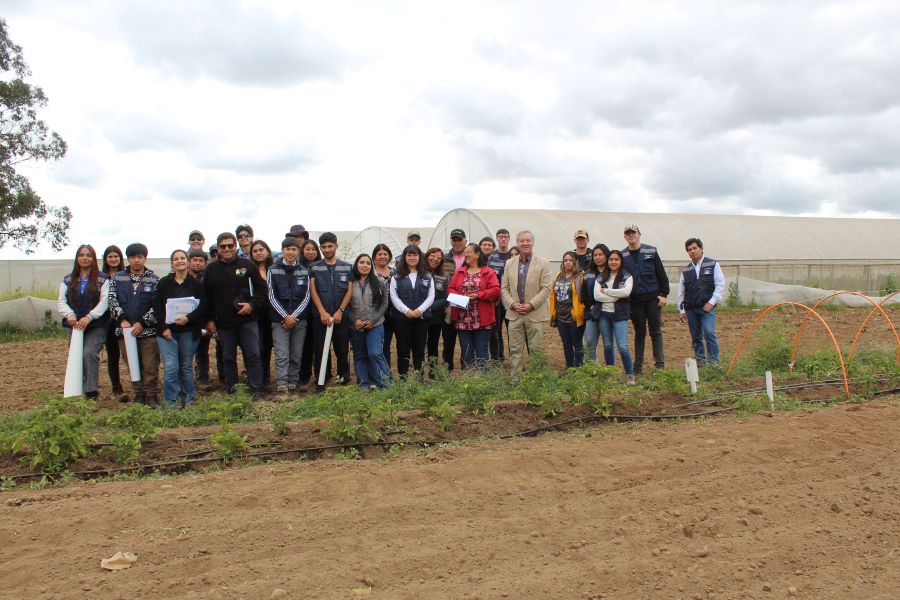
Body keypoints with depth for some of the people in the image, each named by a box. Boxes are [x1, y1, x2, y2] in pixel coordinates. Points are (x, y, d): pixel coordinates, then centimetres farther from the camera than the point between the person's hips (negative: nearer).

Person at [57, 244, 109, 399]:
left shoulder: (102, 279, 0)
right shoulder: (68, 280, 13)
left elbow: (104, 302, -9)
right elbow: (61, 301, 7)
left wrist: (89, 317, -21)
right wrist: (70, 315, -14)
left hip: (96, 326, -4)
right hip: (74, 326, 5)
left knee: (89, 353, -21)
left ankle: (91, 391, -14)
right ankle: (80, 391, 15)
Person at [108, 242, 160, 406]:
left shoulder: (154, 279, 3)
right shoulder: (117, 278, 11)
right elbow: (112, 301, 2)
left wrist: (142, 323, -11)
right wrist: (122, 320, -11)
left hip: (148, 330, -2)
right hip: (125, 330, 2)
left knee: (150, 366, -4)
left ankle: (152, 397, 5)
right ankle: (139, 396, 18)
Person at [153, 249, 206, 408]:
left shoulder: (196, 284, 4)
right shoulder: (163, 283, 5)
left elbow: (203, 306, -3)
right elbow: (157, 306, 1)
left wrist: (188, 318, -18)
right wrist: (164, 327, -9)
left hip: (189, 331, 0)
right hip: (167, 331, 0)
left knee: (187, 366, 7)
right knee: (170, 367, -8)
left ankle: (188, 399, 20)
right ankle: (170, 403, 1)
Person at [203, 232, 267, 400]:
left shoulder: (248, 265, 2)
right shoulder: (211, 269, 6)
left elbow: (261, 288, 4)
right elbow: (206, 297, 9)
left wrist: (252, 305, -10)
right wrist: (209, 319, 4)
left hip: (247, 320, -2)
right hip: (223, 323, 2)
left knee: (253, 356, -2)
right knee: (228, 358, 9)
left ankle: (257, 391, 4)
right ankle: (232, 391, 18)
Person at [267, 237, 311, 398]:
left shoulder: (304, 272, 7)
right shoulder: (273, 271, 1)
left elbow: (306, 297, 3)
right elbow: (272, 297, -3)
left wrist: (294, 315, -9)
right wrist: (285, 316, -11)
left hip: (299, 320, 2)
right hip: (279, 320, -2)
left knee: (296, 356, 5)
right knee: (282, 355, -9)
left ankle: (293, 385, 12)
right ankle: (281, 388, -10)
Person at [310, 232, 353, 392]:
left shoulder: (347, 267, 8)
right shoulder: (314, 268, 6)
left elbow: (349, 291, 3)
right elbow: (313, 291, 0)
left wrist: (340, 311, -8)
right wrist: (322, 312, -10)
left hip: (341, 317, 1)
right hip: (320, 316, 0)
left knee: (342, 350, 5)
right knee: (320, 351, 1)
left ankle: (344, 379, 18)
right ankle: (320, 384, 7)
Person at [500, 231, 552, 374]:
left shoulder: (543, 263, -1)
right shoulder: (510, 263, 9)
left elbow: (546, 288, -6)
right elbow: (504, 288, 8)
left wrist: (531, 305, -14)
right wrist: (513, 304, -7)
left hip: (535, 314, -3)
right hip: (515, 314, 3)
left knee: (535, 350, 4)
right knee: (515, 350, 5)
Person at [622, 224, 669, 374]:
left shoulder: (651, 251, 1)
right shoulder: (622, 256, 5)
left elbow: (661, 274, 1)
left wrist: (664, 294, -5)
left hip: (653, 298, -1)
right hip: (635, 300, 2)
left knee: (656, 332, 2)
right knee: (639, 333, 8)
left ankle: (660, 365, 4)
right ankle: (638, 366, 12)